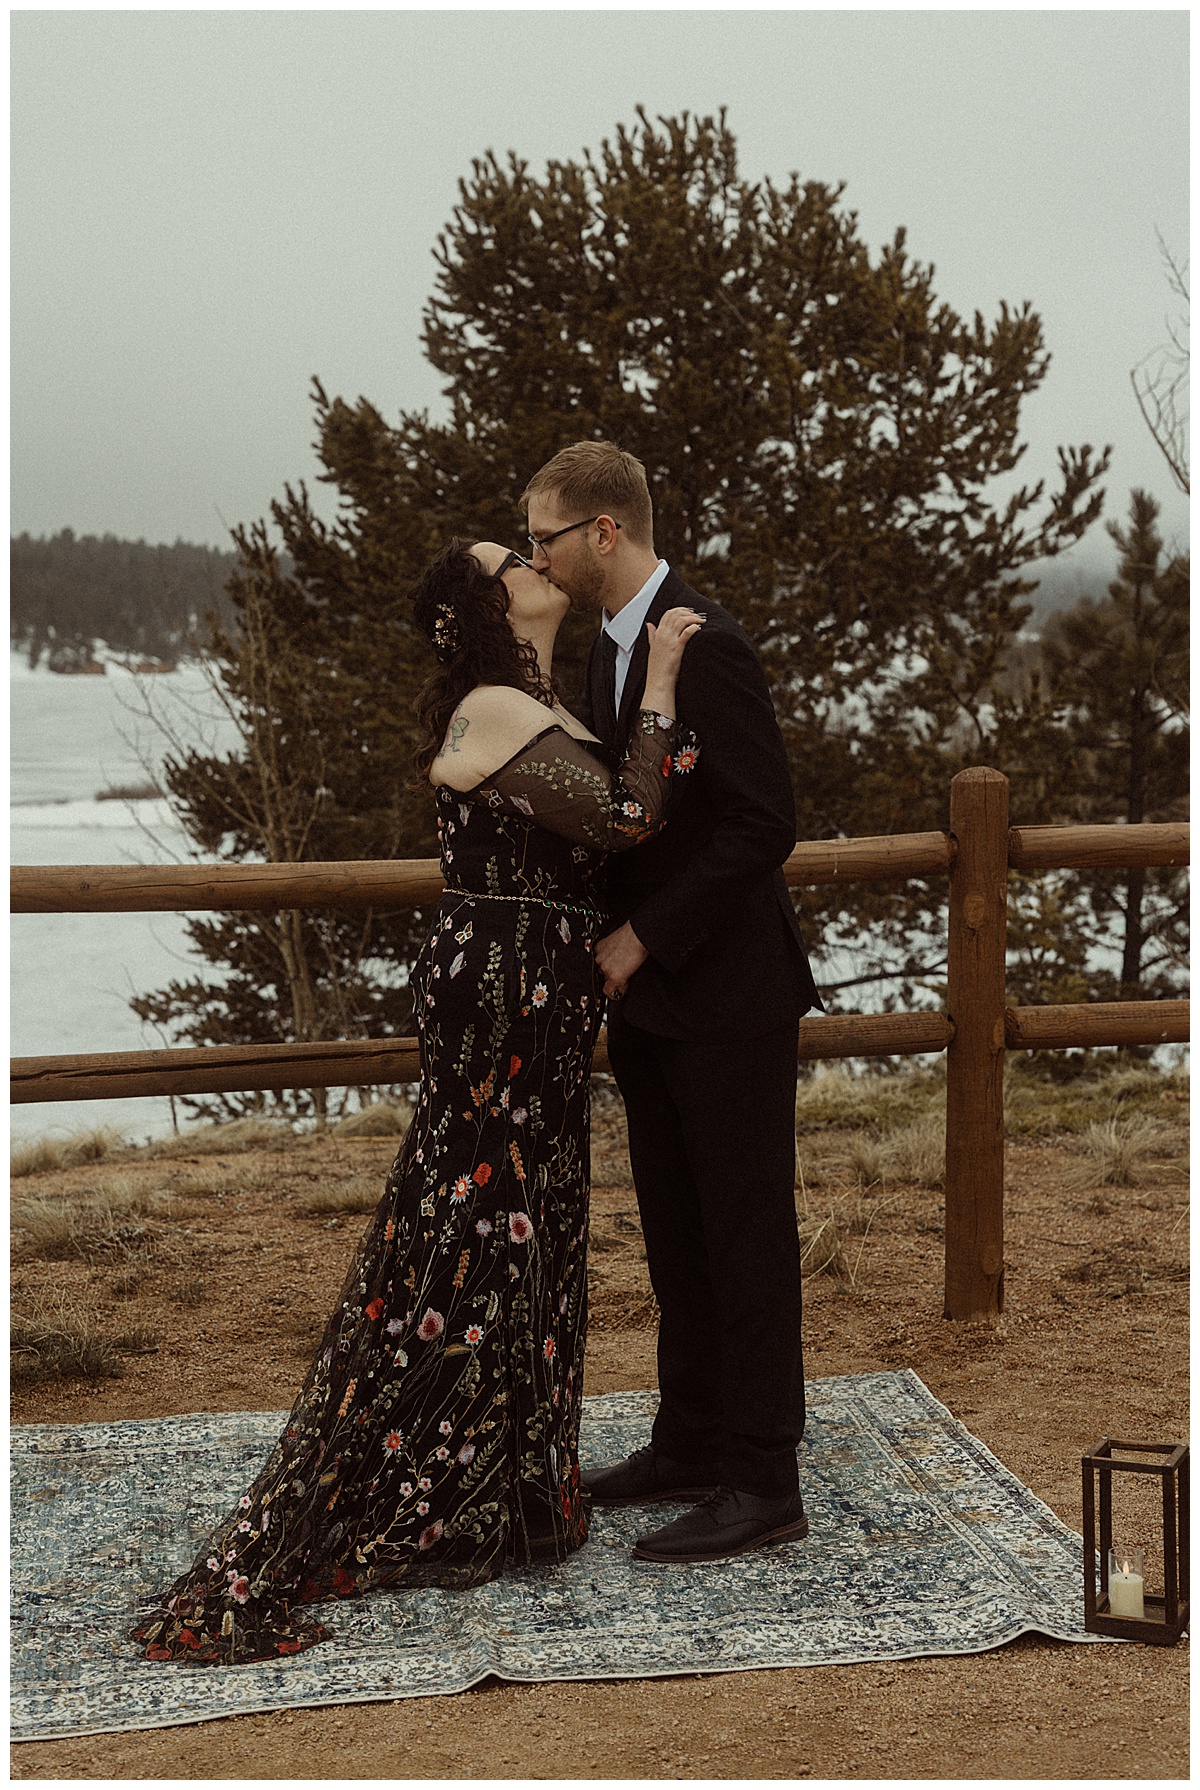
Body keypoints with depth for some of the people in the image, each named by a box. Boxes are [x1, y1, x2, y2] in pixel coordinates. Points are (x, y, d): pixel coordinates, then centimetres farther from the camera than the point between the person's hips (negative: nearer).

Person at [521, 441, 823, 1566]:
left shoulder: (707, 648, -18)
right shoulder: (609, 649, 11)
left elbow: (762, 825, -21)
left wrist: (644, 938, -18)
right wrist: (609, 937, 5)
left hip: (727, 997, -9)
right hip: (650, 994, 9)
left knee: (746, 1233, -1)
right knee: (675, 1231, 15)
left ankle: (763, 1485, 7)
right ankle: (691, 1445, 27)